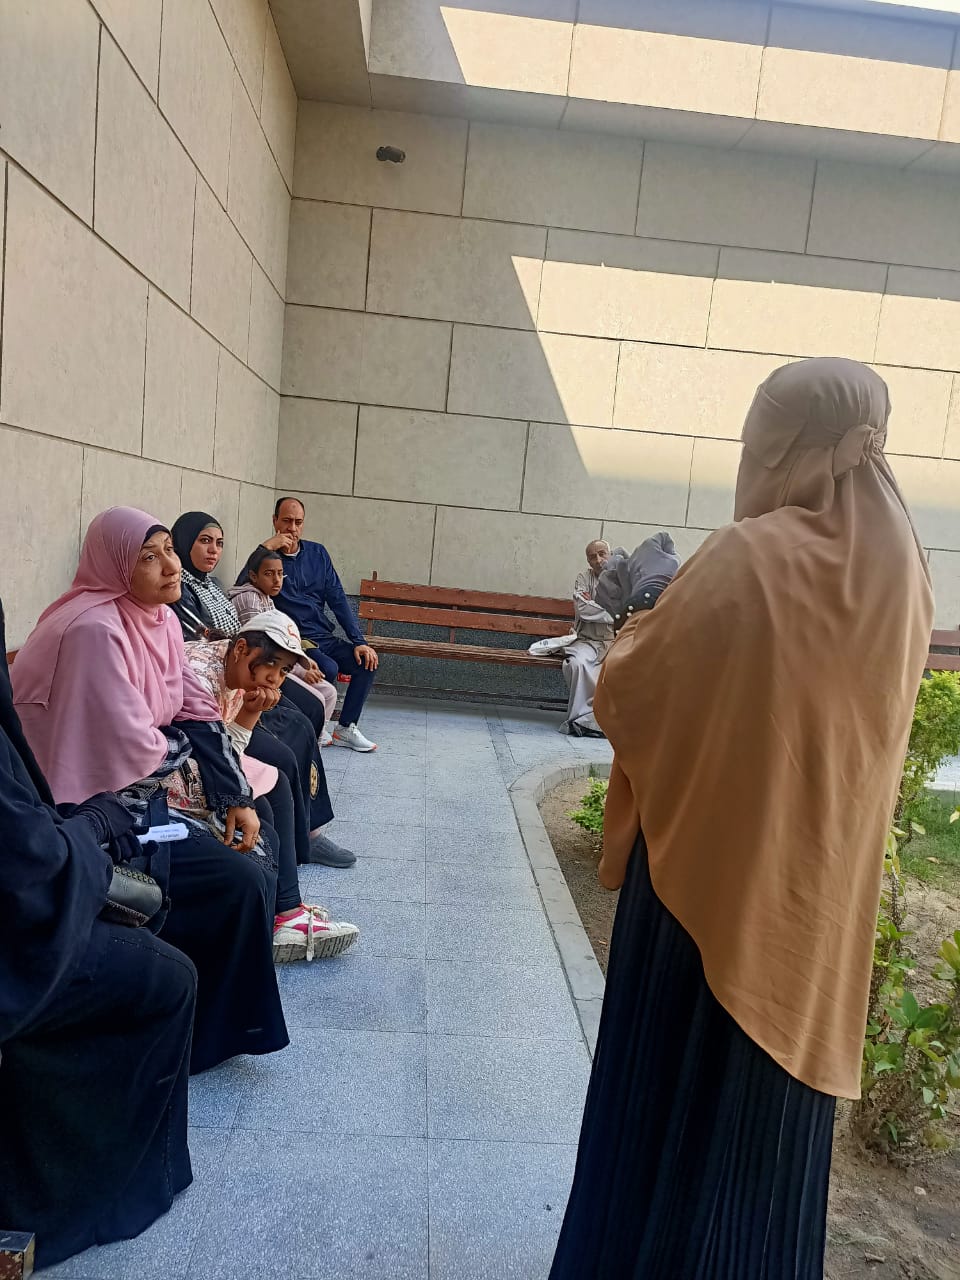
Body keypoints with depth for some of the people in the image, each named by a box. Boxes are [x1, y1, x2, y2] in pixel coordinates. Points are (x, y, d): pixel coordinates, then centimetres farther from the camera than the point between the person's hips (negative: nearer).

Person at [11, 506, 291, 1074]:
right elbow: (138, 755, -27)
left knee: (257, 851, 8)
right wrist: (185, 741, -5)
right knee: (241, 881, -13)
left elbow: (199, 713, 5)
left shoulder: (160, 617, 3)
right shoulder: (94, 630, -25)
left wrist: (237, 801, 0)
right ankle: (210, 1032, 10)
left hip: (139, 798, 9)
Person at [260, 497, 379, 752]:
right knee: (328, 668, -30)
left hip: (324, 638, 5)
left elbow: (338, 600, 7)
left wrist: (359, 642, -2)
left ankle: (346, 728, 3)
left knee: (367, 661, -13)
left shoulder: (317, 553, 11)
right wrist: (265, 547, -24)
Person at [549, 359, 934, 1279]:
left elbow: (626, 691, -13)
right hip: (821, 877, 6)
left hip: (709, 862, -6)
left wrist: (642, 627, 7)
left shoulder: (748, 558, -19)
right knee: (771, 1091, 21)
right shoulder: (902, 573, 1)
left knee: (673, 1084, 13)